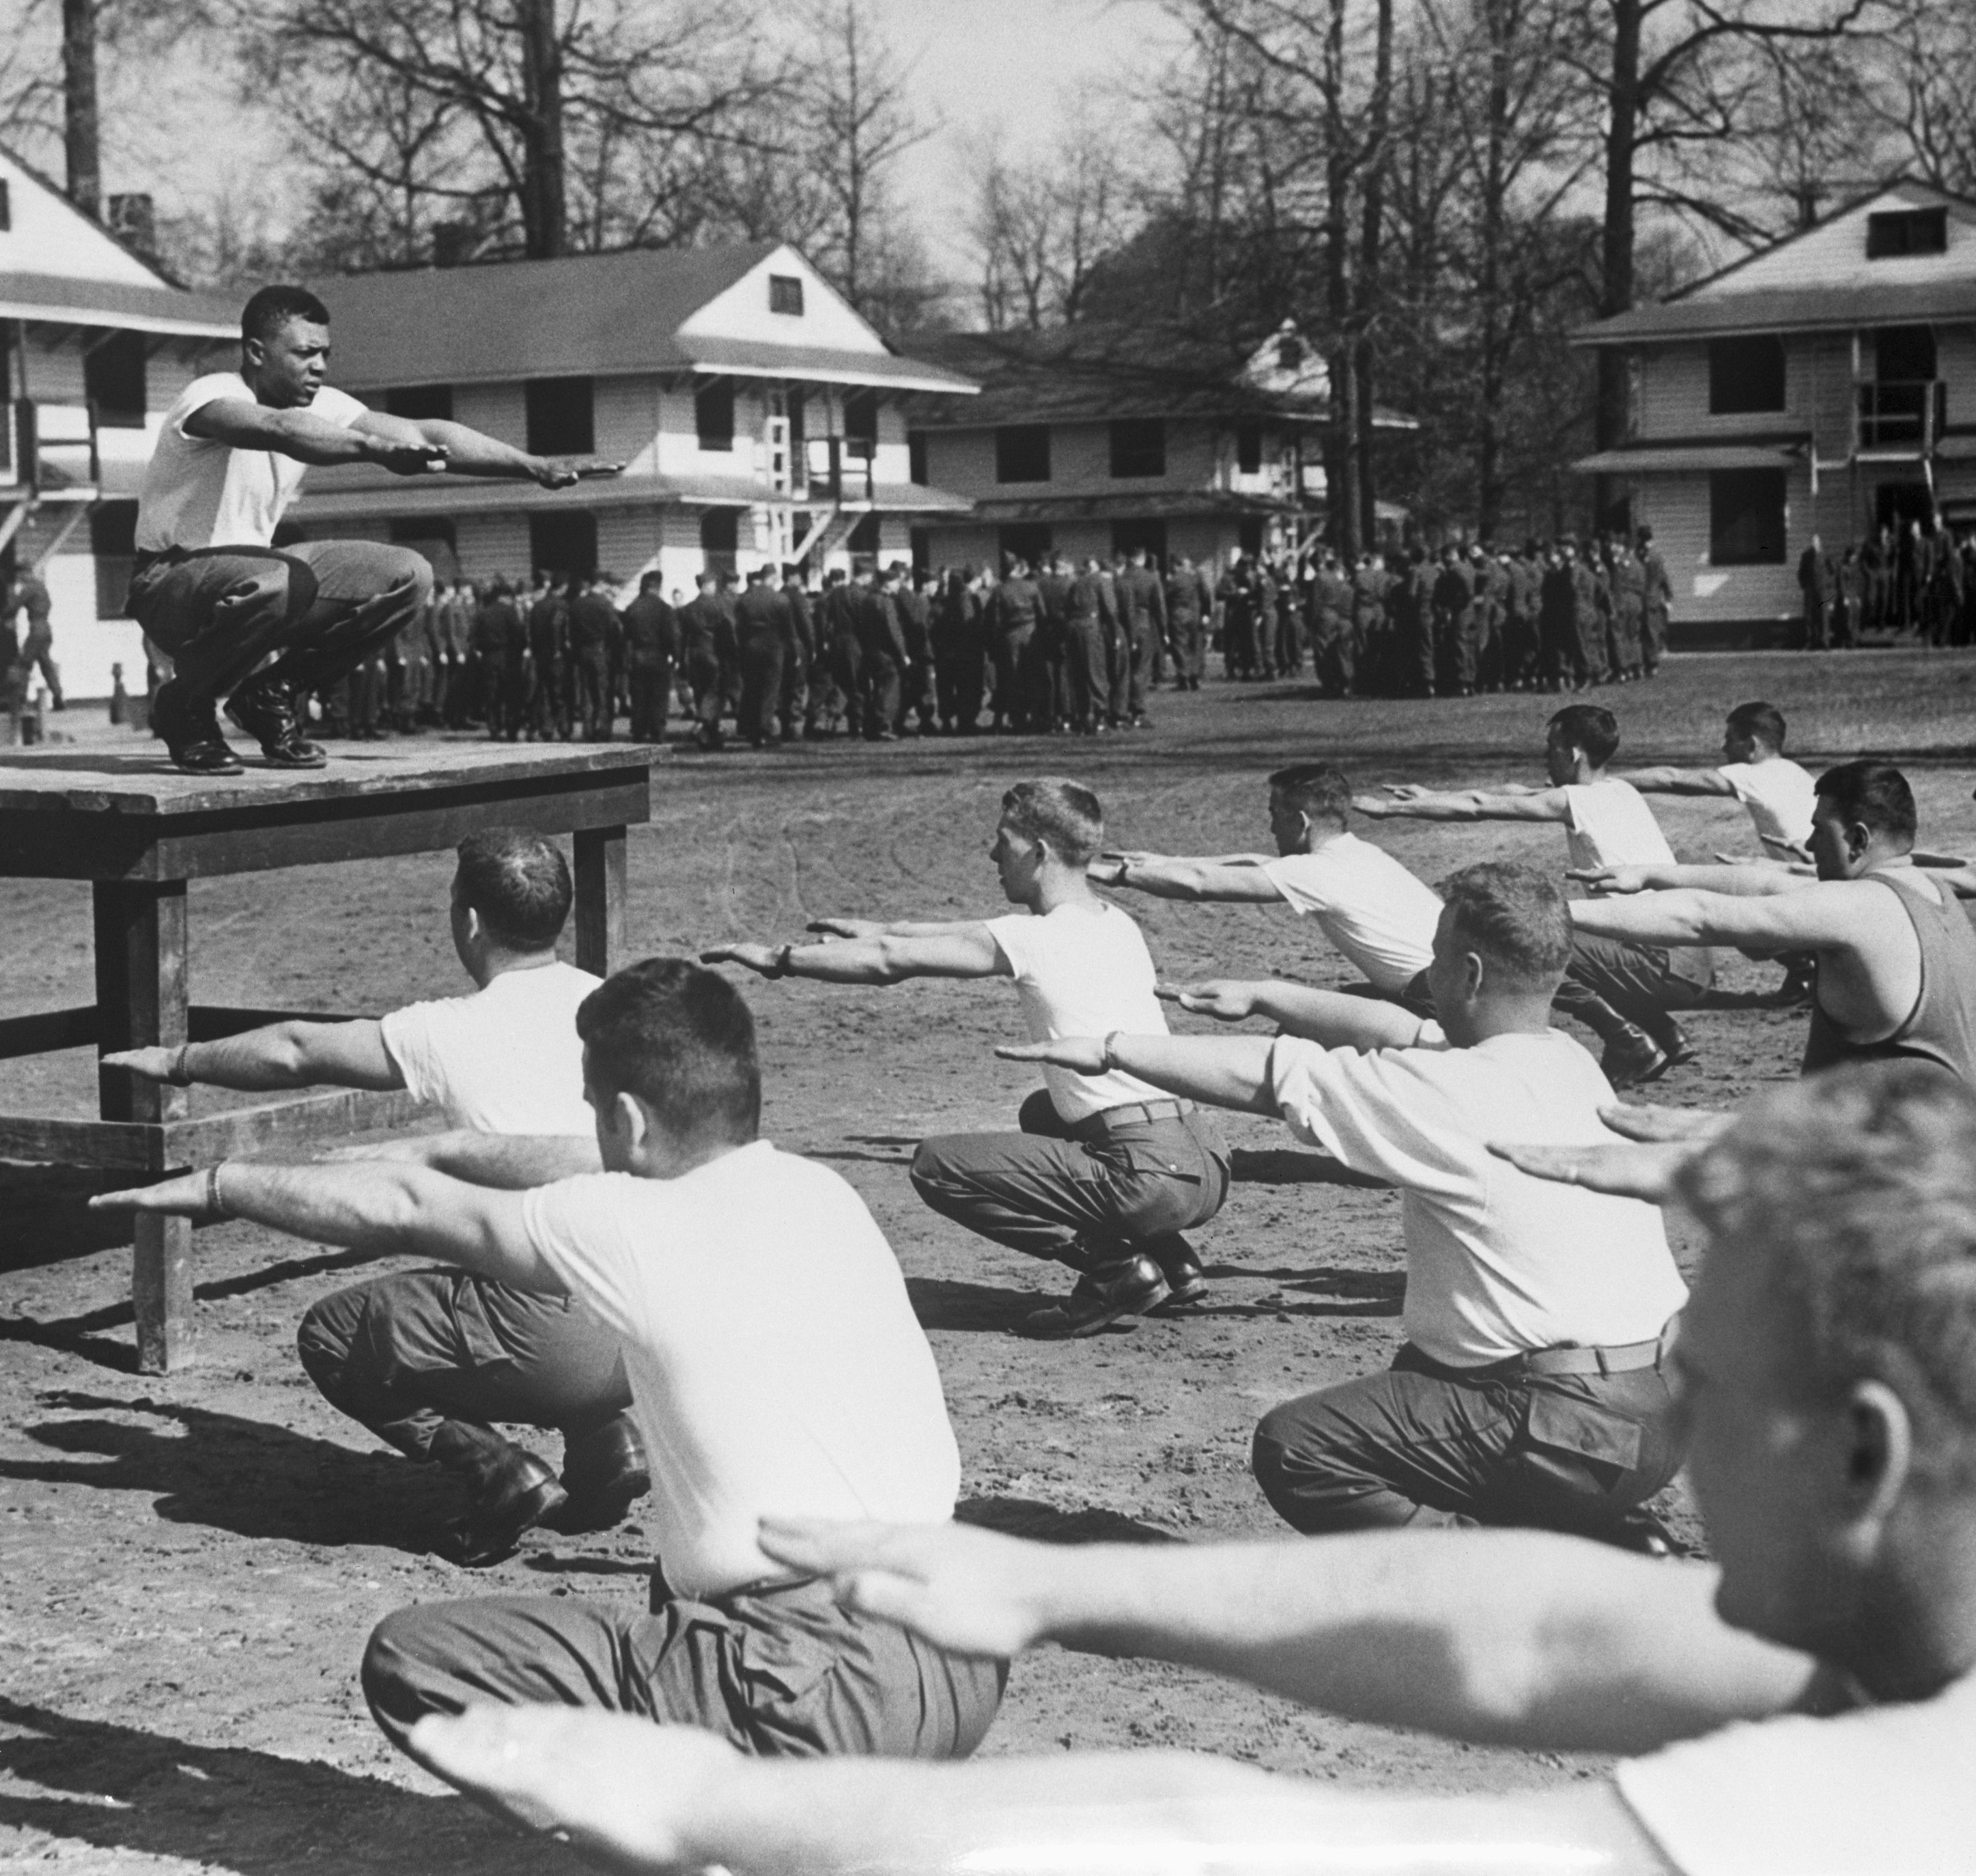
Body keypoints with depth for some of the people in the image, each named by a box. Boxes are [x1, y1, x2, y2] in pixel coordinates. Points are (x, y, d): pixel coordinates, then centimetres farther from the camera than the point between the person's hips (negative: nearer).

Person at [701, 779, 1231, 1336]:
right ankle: (1173, 1264, 23)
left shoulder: (1033, 940, -8)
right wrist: (885, 929, 35)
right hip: (1207, 1162, 9)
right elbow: (976, 934, 31)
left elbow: (888, 963, -2)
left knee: (937, 1165, -2)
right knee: (1042, 1112, 36)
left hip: (1153, 1178, -9)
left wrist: (779, 958, 8)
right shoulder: (1114, 923, 16)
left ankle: (1118, 1268, -3)